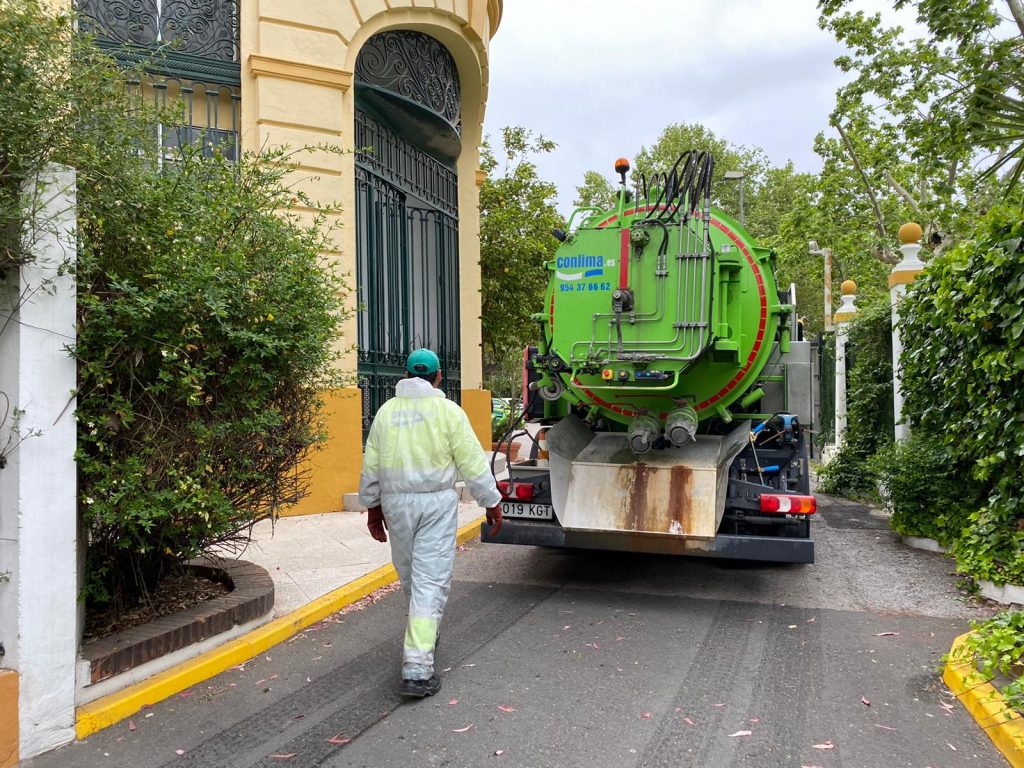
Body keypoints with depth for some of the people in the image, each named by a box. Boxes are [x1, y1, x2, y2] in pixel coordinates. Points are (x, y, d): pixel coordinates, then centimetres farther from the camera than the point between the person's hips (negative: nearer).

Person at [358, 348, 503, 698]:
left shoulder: (387, 411, 5)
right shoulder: (448, 411, -6)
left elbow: (371, 467, 9)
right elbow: (473, 463, -7)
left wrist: (372, 506, 20)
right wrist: (491, 502, 3)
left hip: (396, 502, 4)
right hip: (436, 502, -4)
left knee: (409, 575, 20)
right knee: (431, 581, -2)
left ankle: (424, 633, 41)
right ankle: (417, 669, -5)